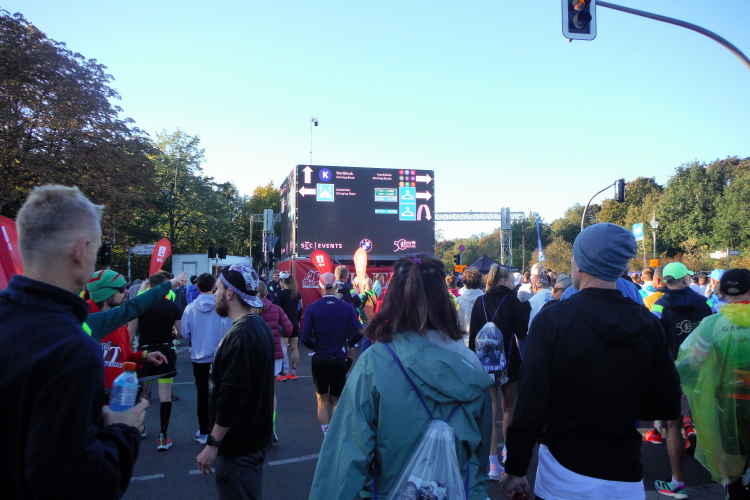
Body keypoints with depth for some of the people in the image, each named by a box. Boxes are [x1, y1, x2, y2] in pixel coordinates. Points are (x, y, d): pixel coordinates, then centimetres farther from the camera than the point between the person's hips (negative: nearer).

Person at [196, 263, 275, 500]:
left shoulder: (241, 336, -25)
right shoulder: (259, 326, 7)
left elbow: (232, 397, -27)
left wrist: (212, 444, -19)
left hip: (239, 444, -9)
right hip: (254, 436, 9)